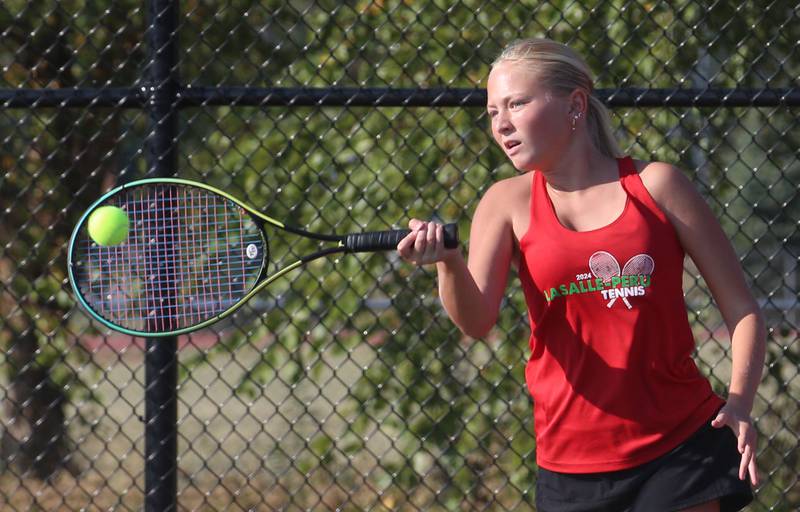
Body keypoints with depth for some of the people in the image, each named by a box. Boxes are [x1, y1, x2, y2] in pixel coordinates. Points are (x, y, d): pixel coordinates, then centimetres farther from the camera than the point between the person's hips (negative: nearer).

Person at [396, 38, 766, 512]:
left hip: (681, 443, -2)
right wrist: (448, 263, -32)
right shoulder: (509, 203, 3)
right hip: (573, 466, 2)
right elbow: (476, 321, -11)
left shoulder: (655, 184, -2)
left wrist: (739, 404, -12)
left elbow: (742, 308, 2)